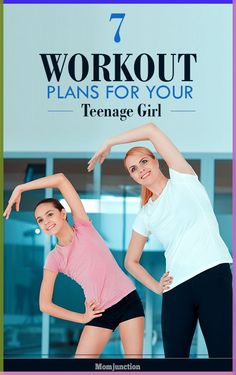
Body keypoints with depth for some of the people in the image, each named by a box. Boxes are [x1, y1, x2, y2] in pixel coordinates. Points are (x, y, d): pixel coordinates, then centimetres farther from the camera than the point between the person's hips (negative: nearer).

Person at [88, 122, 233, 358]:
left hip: (213, 275, -5)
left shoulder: (182, 178, 9)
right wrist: (156, 287, 11)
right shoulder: (145, 217, 19)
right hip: (176, 288, 5)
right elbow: (131, 262, 27)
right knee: (174, 355, 2)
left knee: (222, 353, -13)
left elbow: (151, 130, 1)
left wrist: (109, 144, 10)